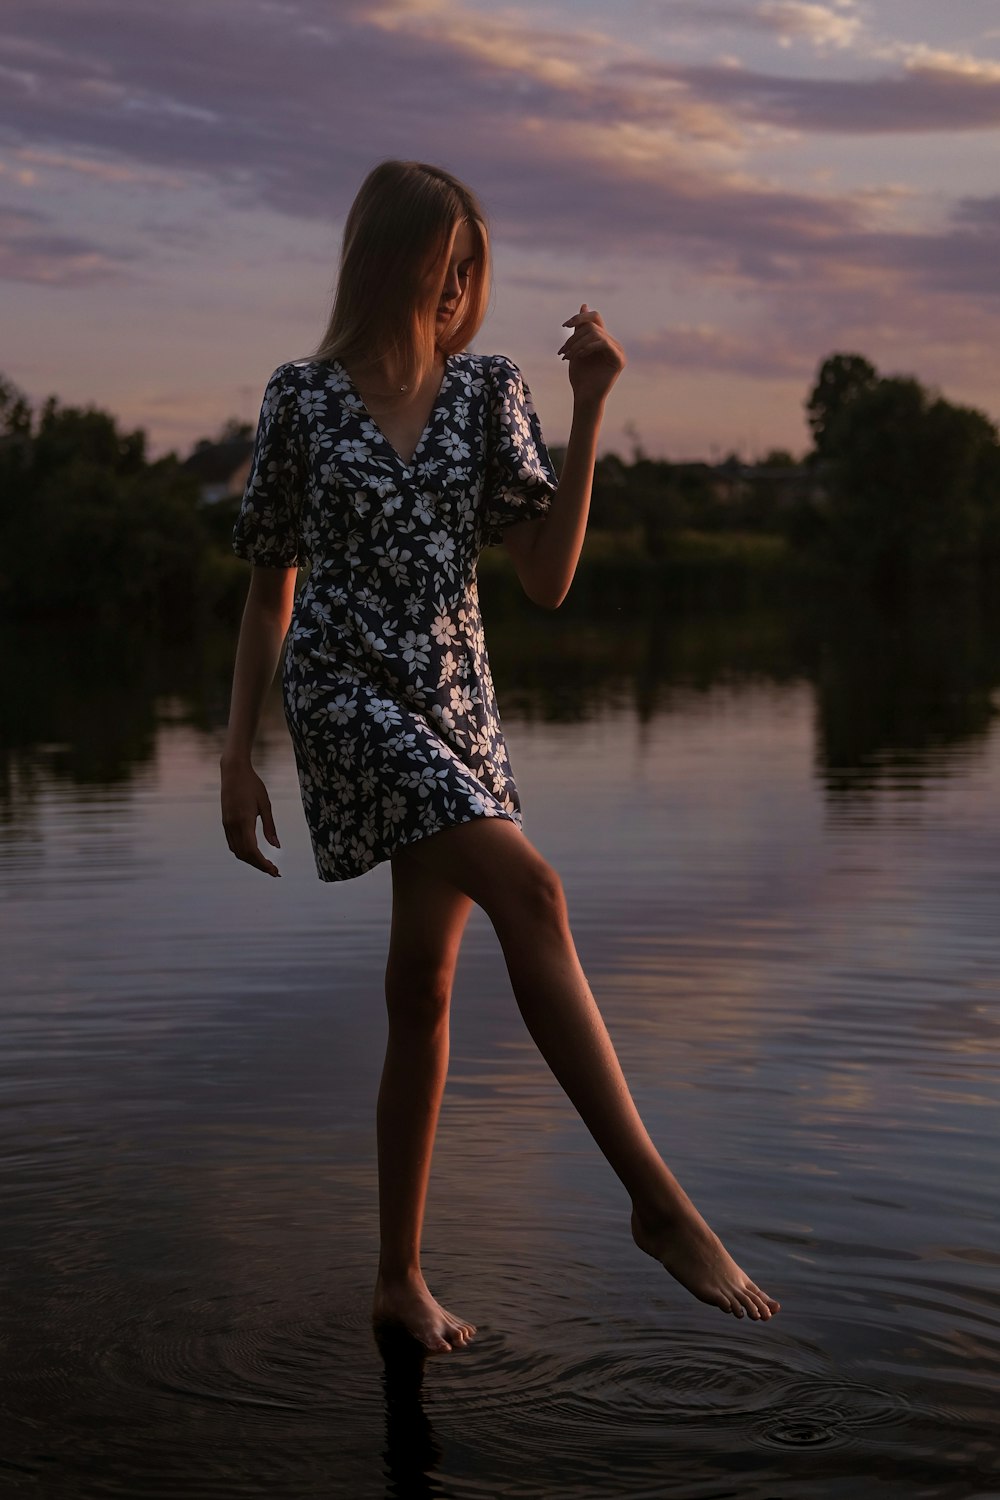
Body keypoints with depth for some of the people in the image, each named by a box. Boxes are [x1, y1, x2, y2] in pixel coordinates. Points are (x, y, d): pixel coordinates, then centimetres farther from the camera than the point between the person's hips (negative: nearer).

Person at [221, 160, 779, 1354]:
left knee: (424, 987, 6)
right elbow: (270, 593, 5)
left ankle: (400, 1278, 18)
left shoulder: (487, 390, 6)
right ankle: (656, 1200, -24)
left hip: (455, 702, 4)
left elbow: (547, 577, -1)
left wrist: (588, 411, -7)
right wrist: (236, 759, 4)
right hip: (345, 689, -4)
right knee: (526, 887, -25)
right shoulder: (303, 399, 0)